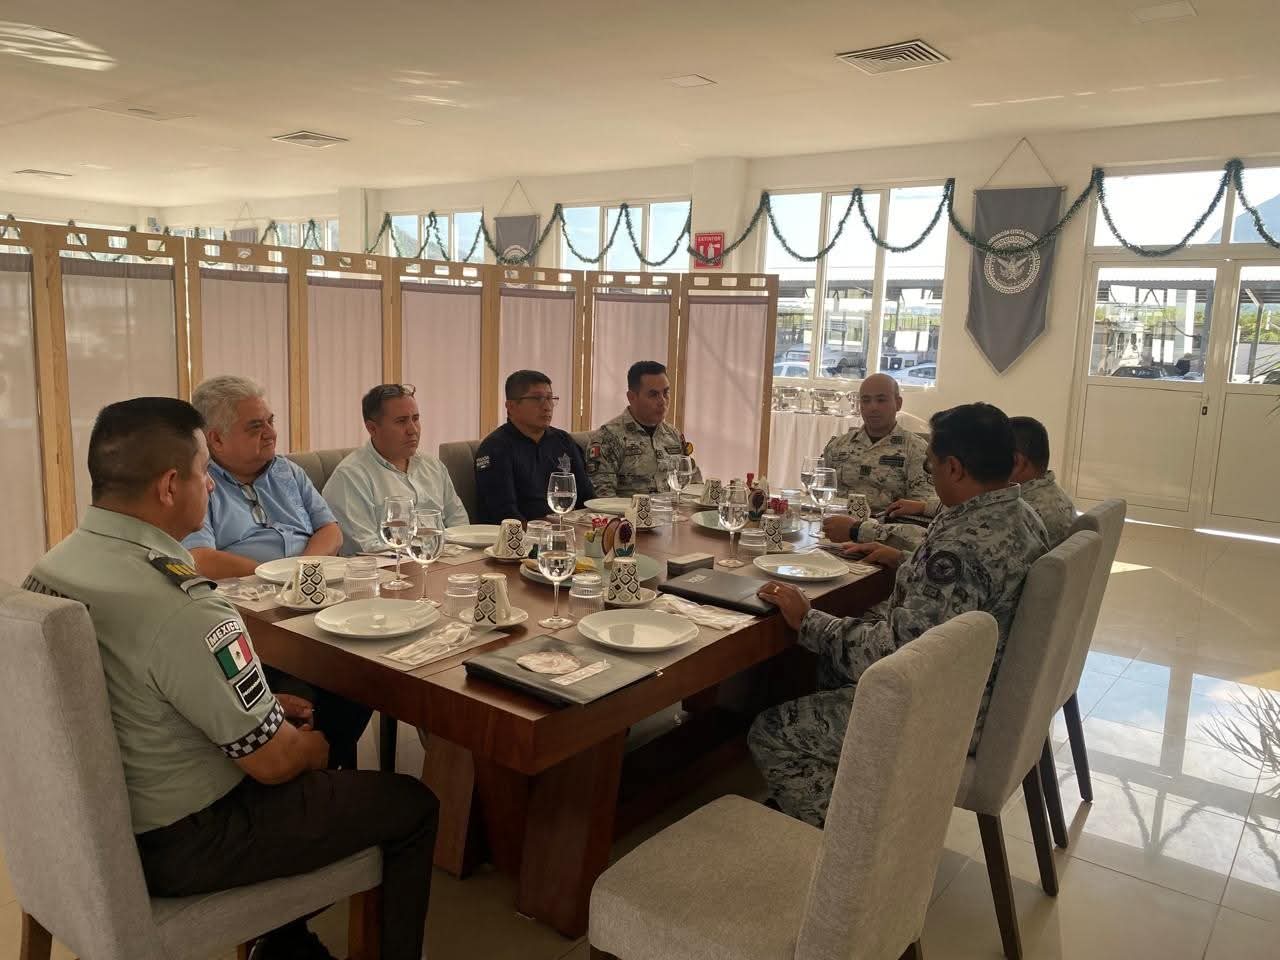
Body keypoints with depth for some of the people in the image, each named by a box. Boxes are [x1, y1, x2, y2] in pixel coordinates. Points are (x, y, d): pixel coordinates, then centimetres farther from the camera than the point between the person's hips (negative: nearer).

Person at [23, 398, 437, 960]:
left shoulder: (51, 567, -4)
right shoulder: (181, 607, -33)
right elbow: (274, 761, -23)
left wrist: (264, 704, 9)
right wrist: (311, 745, 0)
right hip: (177, 845, -9)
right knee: (412, 806, 3)